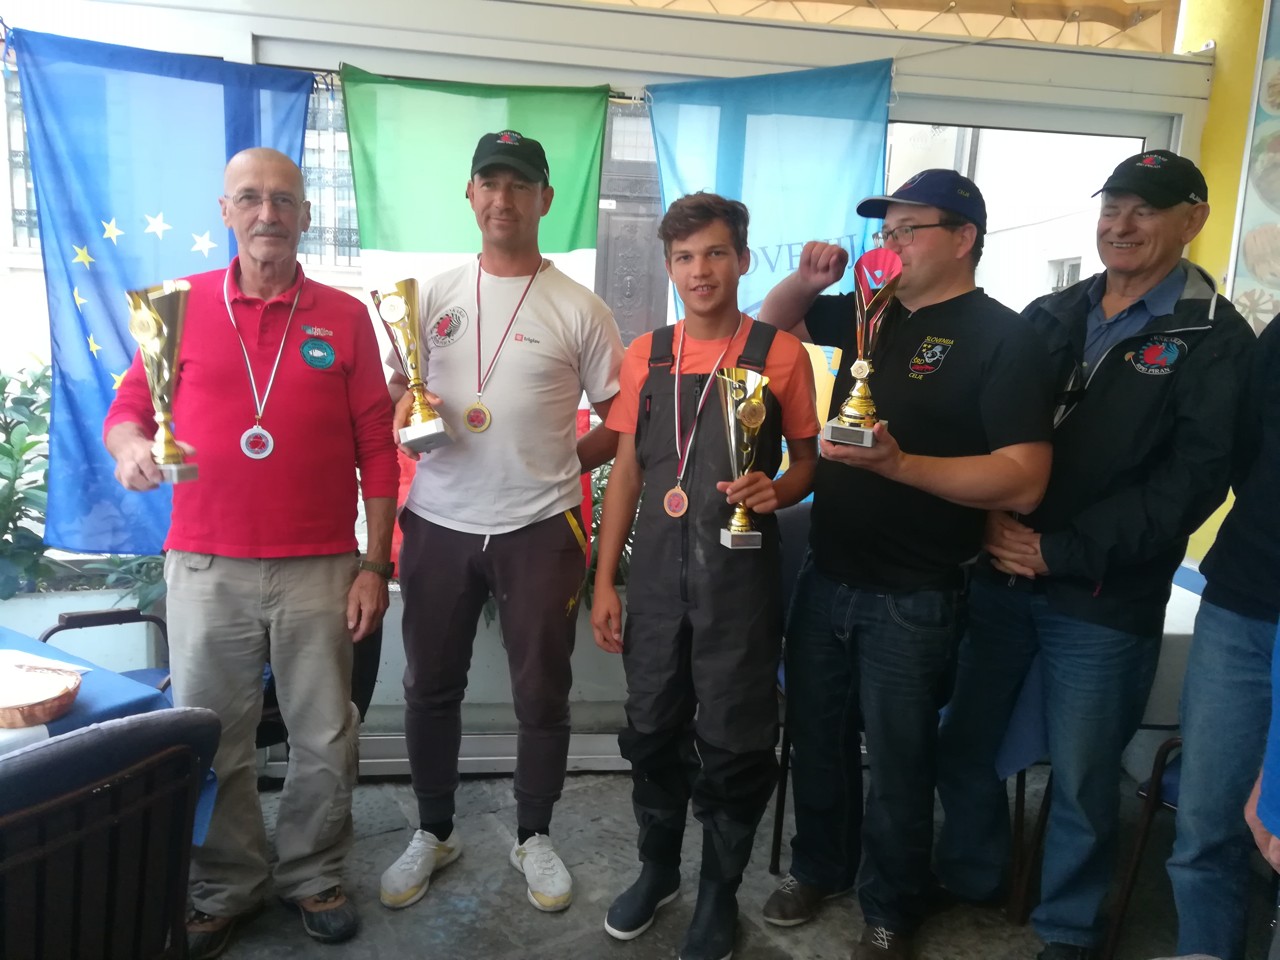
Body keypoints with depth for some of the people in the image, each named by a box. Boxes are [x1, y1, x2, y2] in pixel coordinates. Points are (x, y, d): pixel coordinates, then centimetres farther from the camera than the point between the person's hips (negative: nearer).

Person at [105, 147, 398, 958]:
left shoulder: (345, 316, 2)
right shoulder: (179, 305, 4)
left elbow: (377, 449, 2)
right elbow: (128, 409, 9)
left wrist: (375, 563, -2)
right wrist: (131, 444, -16)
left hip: (321, 570, 0)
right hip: (207, 567, 1)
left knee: (326, 739, 9)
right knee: (208, 741, 10)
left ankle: (316, 876, 31)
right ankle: (226, 888, 32)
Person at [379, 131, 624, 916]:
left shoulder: (580, 309, -3)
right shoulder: (434, 294, 5)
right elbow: (394, 396, 11)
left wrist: (560, 462, -5)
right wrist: (406, 417, -9)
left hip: (540, 530, -2)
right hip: (438, 524, 3)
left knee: (543, 693, 9)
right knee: (431, 688, 14)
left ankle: (535, 838, 32)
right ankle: (434, 832, 35)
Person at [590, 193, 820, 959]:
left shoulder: (780, 353, -5)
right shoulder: (645, 355, 5)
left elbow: (808, 459, 4)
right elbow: (628, 471, 8)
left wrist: (777, 491, -19)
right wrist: (605, 580, 5)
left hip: (741, 574, -3)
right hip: (658, 574, 3)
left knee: (733, 743, 8)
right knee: (653, 731, 15)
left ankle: (720, 894, 30)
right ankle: (658, 867, 39)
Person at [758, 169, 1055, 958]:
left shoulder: (1005, 339, -12)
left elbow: (1024, 481, -20)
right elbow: (774, 323, 22)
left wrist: (897, 463, -31)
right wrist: (808, 280, 0)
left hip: (914, 598, -6)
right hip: (827, 576, 6)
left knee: (898, 761, 11)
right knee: (817, 737, 19)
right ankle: (818, 867, 42)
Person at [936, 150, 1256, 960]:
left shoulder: (1215, 339, -3)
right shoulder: (1050, 316, 11)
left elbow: (1195, 477, -12)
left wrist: (1060, 550, -15)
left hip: (1105, 600, -4)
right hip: (1000, 575, 4)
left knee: (1082, 777, 8)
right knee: (965, 741, 14)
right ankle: (969, 878, 39)